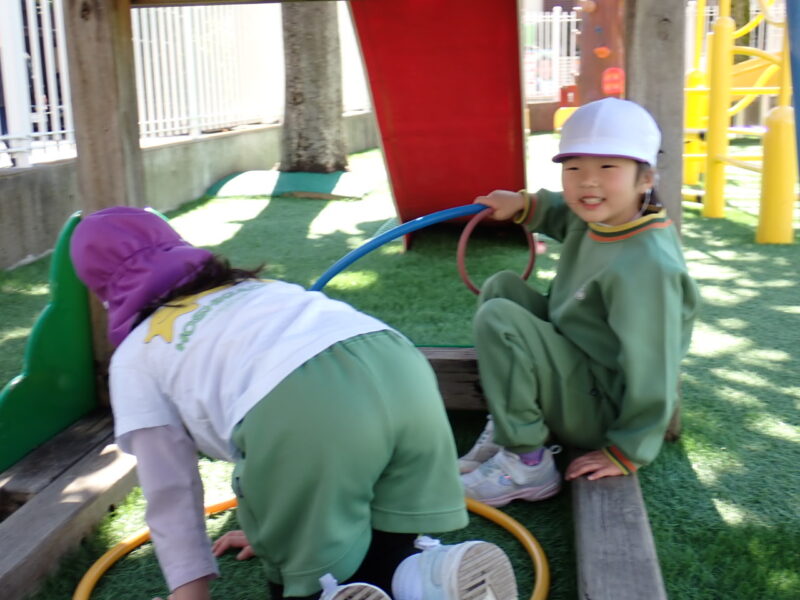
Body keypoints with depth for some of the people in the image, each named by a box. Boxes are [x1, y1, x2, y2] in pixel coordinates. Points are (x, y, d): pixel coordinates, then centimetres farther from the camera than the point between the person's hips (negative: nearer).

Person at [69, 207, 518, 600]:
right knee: (382, 557, 24)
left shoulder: (134, 356, 26)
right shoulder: (256, 288, 41)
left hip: (300, 408, -5)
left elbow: (171, 488, 23)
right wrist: (275, 523, 59)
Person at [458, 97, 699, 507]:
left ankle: (528, 464, -14)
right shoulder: (600, 219, -2)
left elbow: (651, 371, -27)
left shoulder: (646, 266, -30)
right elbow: (566, 215, 25)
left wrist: (627, 453, -19)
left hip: (602, 409, -9)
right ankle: (509, 424, 7)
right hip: (576, 361, 10)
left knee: (497, 319, -23)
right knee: (502, 287, 8)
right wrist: (525, 205, 7)